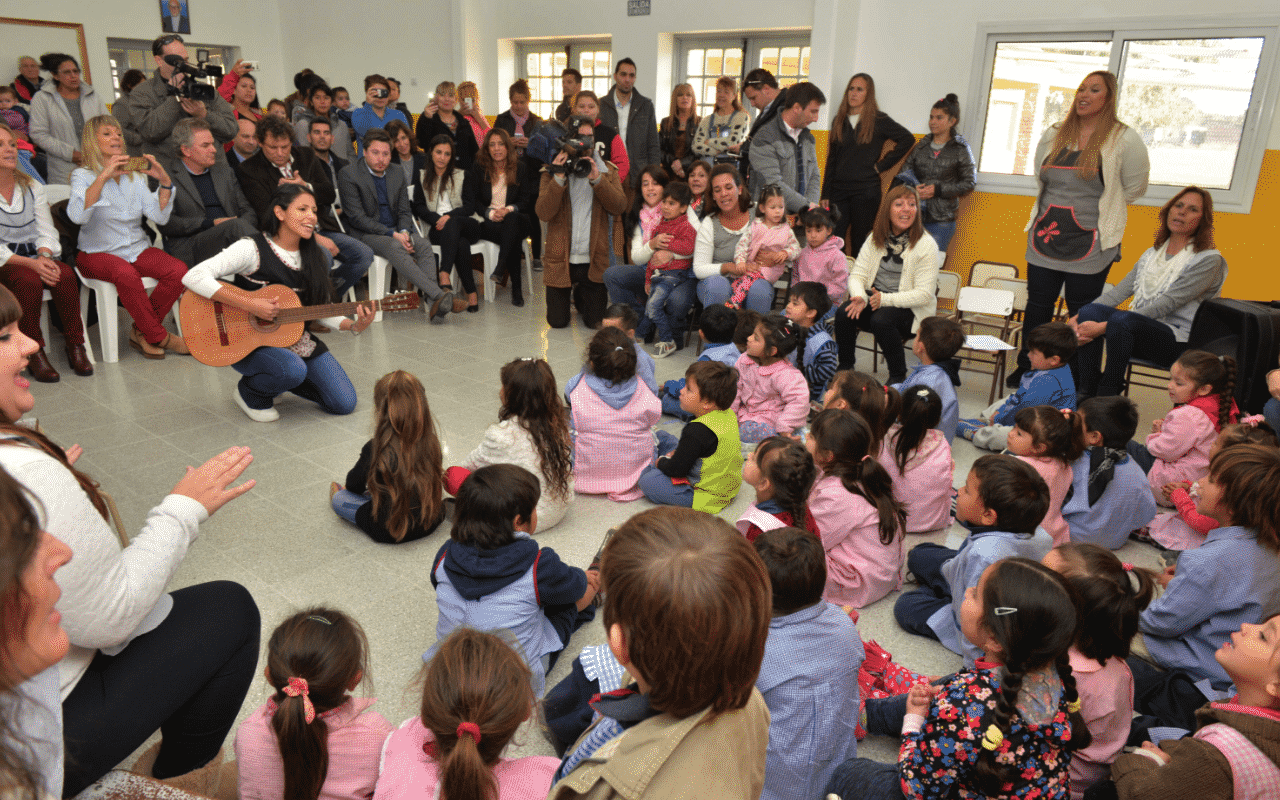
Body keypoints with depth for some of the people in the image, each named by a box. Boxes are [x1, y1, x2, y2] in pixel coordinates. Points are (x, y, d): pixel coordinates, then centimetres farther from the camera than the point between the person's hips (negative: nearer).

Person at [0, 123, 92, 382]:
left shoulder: (32, 187, 12)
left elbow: (46, 232, 5)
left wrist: (44, 256, -17)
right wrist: (30, 263, -25)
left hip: (36, 257, 4)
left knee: (65, 274, -29)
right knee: (29, 281, -35)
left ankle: (75, 345, -17)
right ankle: (34, 352, -21)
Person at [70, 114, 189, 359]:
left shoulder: (136, 176, 14)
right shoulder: (82, 175, 1)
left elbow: (160, 216, 2)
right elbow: (77, 216, -20)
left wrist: (165, 181, -9)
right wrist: (103, 177, -26)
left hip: (138, 249, 4)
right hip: (98, 253, -4)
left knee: (179, 270, -25)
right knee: (126, 274, -38)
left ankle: (142, 332, -10)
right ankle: (159, 337, -20)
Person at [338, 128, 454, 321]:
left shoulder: (397, 173, 11)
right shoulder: (348, 174, -5)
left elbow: (405, 211, 12)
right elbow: (357, 218, -12)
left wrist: (404, 232, -12)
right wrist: (393, 234, -20)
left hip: (395, 231, 5)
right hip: (365, 233, -5)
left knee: (424, 245, -25)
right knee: (395, 247, -35)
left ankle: (433, 304, -40)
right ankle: (439, 295, -46)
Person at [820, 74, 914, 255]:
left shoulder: (879, 120, 1)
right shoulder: (839, 121, 13)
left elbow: (907, 139, 0)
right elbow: (831, 160, 13)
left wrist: (882, 165, -4)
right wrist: (825, 194, 7)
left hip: (866, 191, -3)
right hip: (839, 190, 3)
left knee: (859, 243, 2)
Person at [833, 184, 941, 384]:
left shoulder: (926, 245, -10)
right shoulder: (876, 238, 5)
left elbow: (925, 294, -14)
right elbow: (857, 274, 2)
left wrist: (885, 299, -25)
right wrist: (860, 297, -21)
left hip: (910, 309, -4)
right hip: (874, 299, 4)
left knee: (881, 320, -34)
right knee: (844, 313, -24)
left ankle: (898, 376, -11)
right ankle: (845, 368, -2)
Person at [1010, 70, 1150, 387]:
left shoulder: (1124, 139, -4)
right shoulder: (1054, 135, 9)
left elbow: (1134, 187, 1)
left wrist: (1096, 208, 4)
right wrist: (1057, 206, 13)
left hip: (1090, 242, -4)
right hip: (1045, 234, 4)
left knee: (1083, 313, 2)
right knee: (1037, 305, 9)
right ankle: (1026, 369, 22)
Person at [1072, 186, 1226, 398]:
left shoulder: (1209, 260, -6)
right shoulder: (1152, 254, 18)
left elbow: (1163, 306, -17)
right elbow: (1118, 292, 11)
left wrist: (1103, 327, -24)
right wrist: (1078, 317, -8)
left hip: (1178, 341, -6)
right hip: (1139, 330, 6)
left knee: (1122, 320, -36)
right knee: (1090, 311, -23)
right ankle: (1086, 394, -21)